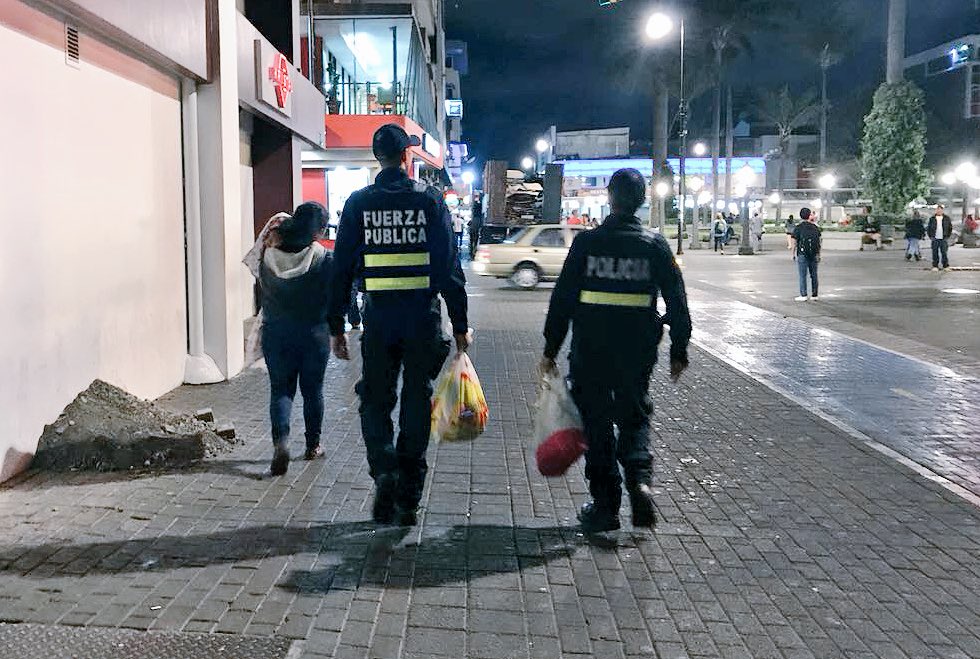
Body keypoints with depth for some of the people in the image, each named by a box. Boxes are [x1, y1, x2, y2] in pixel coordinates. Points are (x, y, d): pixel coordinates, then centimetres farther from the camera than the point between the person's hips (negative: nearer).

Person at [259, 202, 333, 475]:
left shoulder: (269, 255, -5)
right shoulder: (324, 259, -12)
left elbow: (263, 294, 6)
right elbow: (334, 299, -6)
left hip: (275, 334, 2)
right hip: (314, 335, -1)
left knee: (280, 390, 8)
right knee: (313, 391, 14)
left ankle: (281, 440, -13)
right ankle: (313, 445, 24)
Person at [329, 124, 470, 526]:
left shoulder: (358, 203, 2)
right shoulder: (429, 199, -2)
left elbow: (341, 269, 2)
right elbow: (449, 267, -4)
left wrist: (336, 326, 8)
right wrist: (460, 324, 1)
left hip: (378, 318, 1)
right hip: (423, 317, 0)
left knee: (375, 402, 13)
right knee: (416, 404, 9)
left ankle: (384, 471, -11)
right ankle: (407, 501, 14)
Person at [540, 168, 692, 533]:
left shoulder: (586, 242, -5)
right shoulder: (655, 245, -1)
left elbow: (562, 298, -4)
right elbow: (677, 302, 1)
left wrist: (551, 349, 4)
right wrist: (679, 350, 10)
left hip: (590, 352, -1)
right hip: (638, 352, 1)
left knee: (597, 423, 9)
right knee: (635, 417, 18)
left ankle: (605, 505, 12)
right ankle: (639, 479, -6)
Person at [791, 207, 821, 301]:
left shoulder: (798, 228, -4)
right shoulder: (815, 227, 7)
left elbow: (794, 242, -5)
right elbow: (819, 242, 9)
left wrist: (793, 254, 3)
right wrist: (818, 255, 14)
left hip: (802, 254, -4)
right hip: (814, 255, 4)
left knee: (802, 275, -1)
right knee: (814, 275, 10)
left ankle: (803, 295, -3)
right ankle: (815, 294, 13)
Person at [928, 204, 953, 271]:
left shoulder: (947, 218, 5)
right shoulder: (932, 219, 7)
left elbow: (950, 228, 10)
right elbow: (929, 228, 11)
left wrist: (948, 236, 3)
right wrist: (930, 236, 3)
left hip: (943, 239, -1)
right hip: (935, 239, 1)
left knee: (944, 253, -3)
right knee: (935, 253, 1)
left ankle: (946, 266, 5)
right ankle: (935, 266, 7)